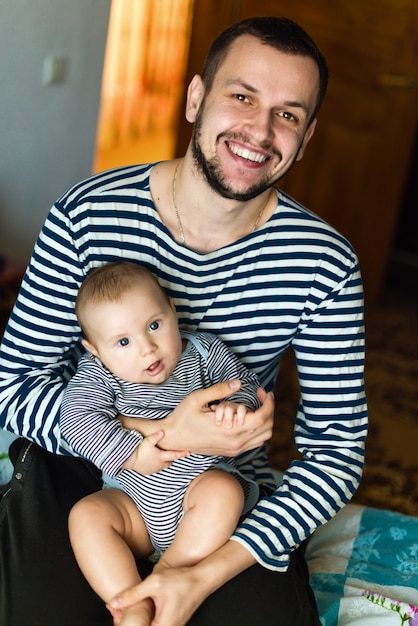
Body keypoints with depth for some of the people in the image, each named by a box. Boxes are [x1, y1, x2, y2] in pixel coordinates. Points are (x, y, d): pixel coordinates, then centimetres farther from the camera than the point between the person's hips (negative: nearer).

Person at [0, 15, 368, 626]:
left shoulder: (325, 266, -12)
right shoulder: (88, 216, -13)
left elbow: (336, 448, -9)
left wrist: (208, 574, -22)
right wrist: (168, 434, -26)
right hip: (79, 466, 0)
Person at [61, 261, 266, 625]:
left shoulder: (205, 353, -6)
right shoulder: (97, 373, -10)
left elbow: (248, 386, -6)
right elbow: (78, 417, -24)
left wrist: (237, 405, -30)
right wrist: (132, 454, -32)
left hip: (200, 495, 0)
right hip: (137, 506, 1)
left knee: (223, 490, -31)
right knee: (86, 514, -22)